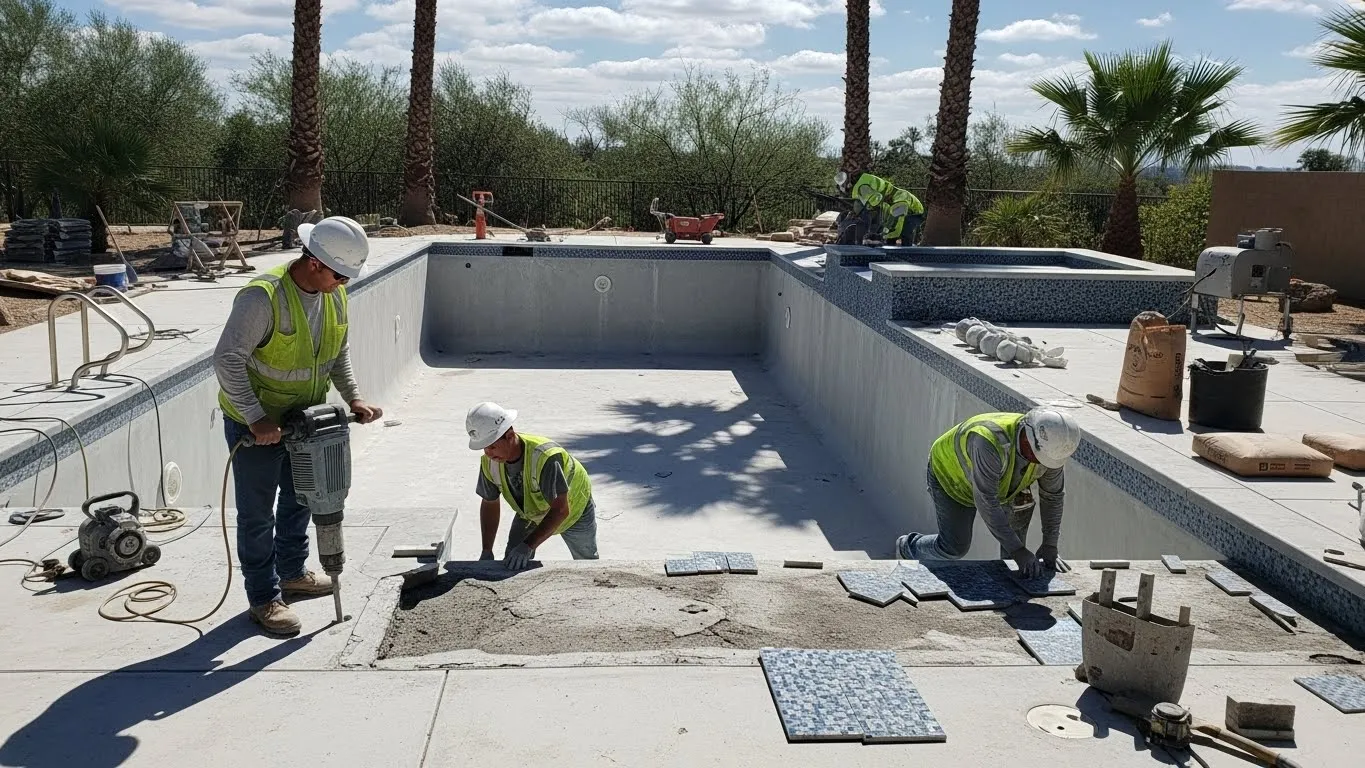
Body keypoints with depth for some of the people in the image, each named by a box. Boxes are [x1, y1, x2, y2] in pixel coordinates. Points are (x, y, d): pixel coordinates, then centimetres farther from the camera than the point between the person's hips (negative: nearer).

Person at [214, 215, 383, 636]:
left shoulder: (334, 293, -5)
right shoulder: (264, 295, -29)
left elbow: (339, 350, 9)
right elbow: (227, 359, -30)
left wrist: (352, 397, -2)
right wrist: (256, 418, -31)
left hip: (301, 416, 8)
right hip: (254, 421, -8)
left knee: (300, 498, 23)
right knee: (257, 513, 3)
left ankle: (292, 572, 43)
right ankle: (264, 599, 16)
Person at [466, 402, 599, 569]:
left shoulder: (545, 456, -46)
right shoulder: (489, 462, -27)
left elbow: (560, 509, -45)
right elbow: (490, 504, -11)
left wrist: (528, 546, -53)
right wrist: (486, 551, -17)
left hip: (574, 507, -4)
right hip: (531, 513, 4)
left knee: (587, 563, 18)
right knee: (512, 564, -7)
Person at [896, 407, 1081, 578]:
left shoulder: (1049, 444, -26)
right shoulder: (990, 442, -47)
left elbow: (1053, 494, -12)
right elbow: (986, 503, -43)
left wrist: (1050, 546, -13)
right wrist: (1017, 551, -40)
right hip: (951, 473, -6)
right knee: (954, 547, -6)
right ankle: (909, 547, 21)